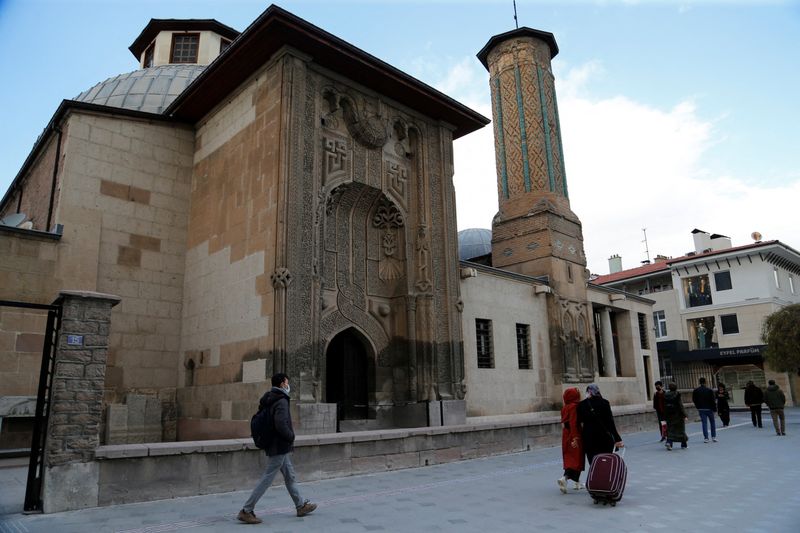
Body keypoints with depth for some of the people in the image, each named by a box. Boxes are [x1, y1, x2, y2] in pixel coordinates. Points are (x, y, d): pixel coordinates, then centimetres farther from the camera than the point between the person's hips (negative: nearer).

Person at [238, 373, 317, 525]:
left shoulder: (268, 399, 7)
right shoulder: (281, 401, -20)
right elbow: (281, 424, -30)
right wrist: (291, 436, -15)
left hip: (275, 445, 10)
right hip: (280, 446, -10)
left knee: (290, 476, 17)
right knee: (267, 479, -2)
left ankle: (301, 506, 27)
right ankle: (246, 511, 4)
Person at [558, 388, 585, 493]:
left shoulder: (564, 408, 8)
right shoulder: (575, 407, -16)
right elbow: (573, 423, -22)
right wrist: (575, 438, -23)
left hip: (566, 436, 8)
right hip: (574, 437, -8)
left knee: (570, 459, 14)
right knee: (576, 459, -2)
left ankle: (578, 483, 26)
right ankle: (564, 478, -19)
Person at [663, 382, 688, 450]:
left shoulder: (666, 395, 2)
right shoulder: (677, 394, -11)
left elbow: (664, 406, 3)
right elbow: (681, 406, -15)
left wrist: (665, 416, 10)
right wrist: (684, 415, -12)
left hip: (669, 415, 3)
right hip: (678, 415, -3)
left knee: (670, 429, 6)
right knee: (681, 429, 11)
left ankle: (669, 442, -15)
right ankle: (684, 444, 23)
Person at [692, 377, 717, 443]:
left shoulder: (695, 391, -2)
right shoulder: (709, 390, -8)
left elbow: (694, 400, 2)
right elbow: (712, 400, -9)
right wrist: (714, 408, -1)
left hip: (701, 409, 1)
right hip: (709, 408, -1)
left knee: (704, 423, 3)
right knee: (712, 422, 15)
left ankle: (706, 438, 1)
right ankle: (714, 437, 16)